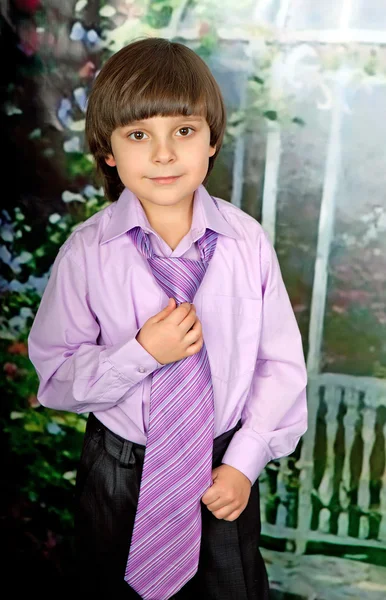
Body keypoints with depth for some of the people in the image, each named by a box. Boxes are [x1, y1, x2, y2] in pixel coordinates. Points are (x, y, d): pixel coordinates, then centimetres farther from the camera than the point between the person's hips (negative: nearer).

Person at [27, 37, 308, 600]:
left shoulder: (248, 242, -14)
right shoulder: (87, 252, -17)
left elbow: (281, 362, -7)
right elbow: (56, 376, -11)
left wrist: (245, 461, -11)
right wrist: (142, 354, -26)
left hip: (225, 470, 1)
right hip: (119, 474, 0)